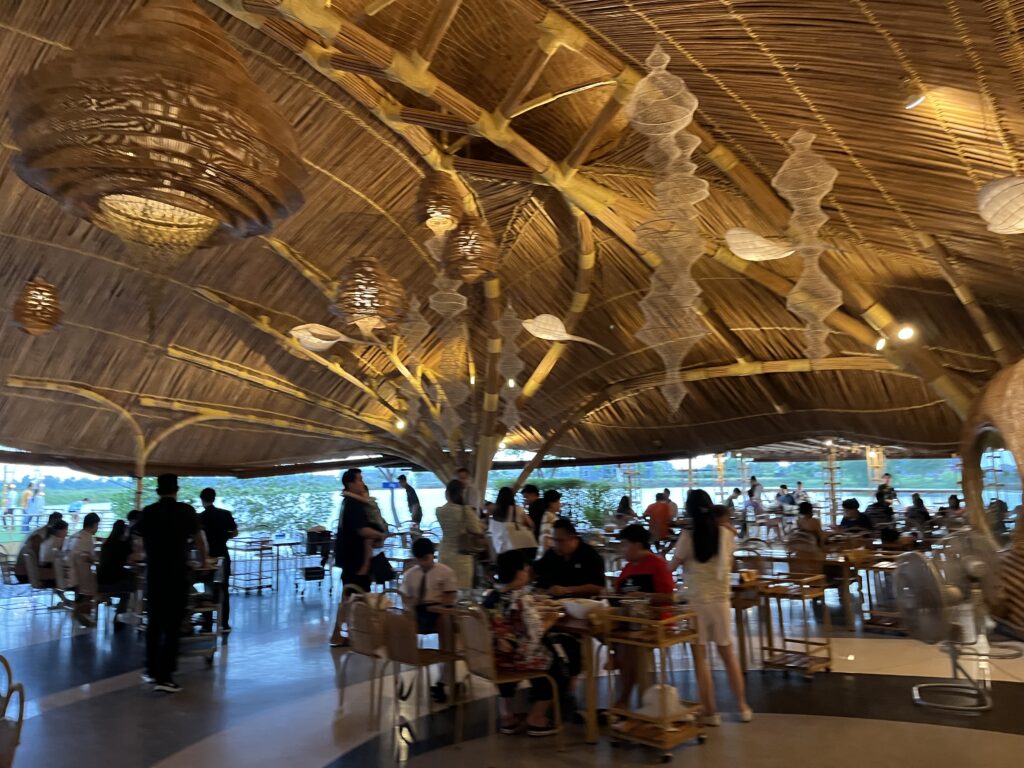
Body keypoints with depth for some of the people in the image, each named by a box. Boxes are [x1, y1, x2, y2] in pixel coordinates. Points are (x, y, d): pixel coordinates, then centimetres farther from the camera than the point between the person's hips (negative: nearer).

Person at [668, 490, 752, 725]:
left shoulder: (688, 537, -14)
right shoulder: (725, 534, -3)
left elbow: (671, 567, -2)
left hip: (697, 602, -4)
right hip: (721, 600, 4)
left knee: (700, 657, 5)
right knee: (728, 654, 17)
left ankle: (710, 712, 11)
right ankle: (743, 708, 25)